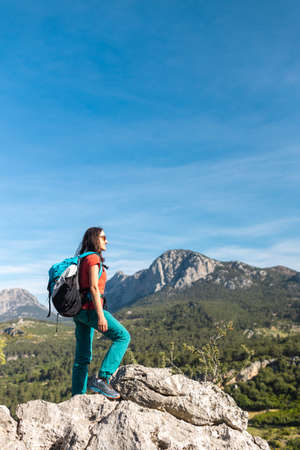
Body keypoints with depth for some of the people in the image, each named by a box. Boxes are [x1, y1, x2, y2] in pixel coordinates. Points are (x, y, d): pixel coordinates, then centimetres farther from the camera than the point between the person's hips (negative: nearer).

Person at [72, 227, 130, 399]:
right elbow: (93, 288, -18)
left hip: (80, 311, 10)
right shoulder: (93, 258, -9)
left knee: (82, 358, 10)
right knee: (123, 336, -8)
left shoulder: (82, 260, 20)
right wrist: (101, 315, -22)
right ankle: (102, 379, -14)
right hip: (90, 308, -10)